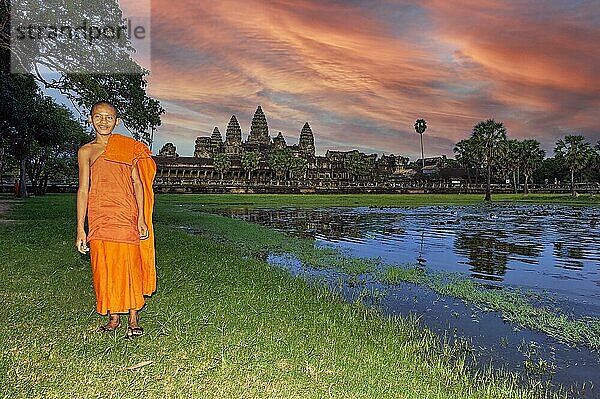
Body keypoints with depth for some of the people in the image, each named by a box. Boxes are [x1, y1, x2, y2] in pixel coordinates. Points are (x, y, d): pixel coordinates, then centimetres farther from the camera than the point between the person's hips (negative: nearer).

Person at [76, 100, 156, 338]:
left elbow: (137, 183, 5)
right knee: (104, 267, 5)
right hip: (99, 217, 2)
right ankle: (113, 318, 20)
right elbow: (83, 189, 6)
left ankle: (133, 320, 10)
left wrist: (141, 218, -3)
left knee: (129, 265, -1)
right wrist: (80, 229, 2)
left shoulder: (129, 147, 8)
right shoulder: (86, 151, 10)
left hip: (125, 214, -1)